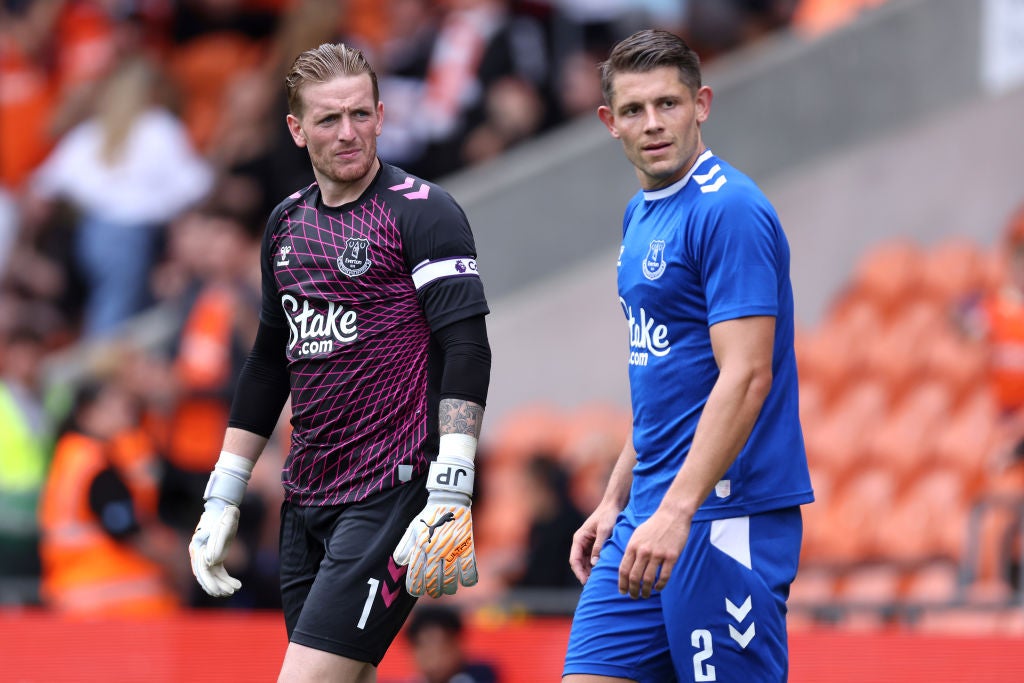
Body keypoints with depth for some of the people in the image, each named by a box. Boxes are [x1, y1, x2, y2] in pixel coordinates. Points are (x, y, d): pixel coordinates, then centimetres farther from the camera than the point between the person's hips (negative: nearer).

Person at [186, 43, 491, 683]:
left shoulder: (423, 211, -7)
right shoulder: (288, 222, 14)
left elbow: (467, 351, -14)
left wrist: (449, 498, -23)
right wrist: (222, 497, 22)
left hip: (392, 494, -7)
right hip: (306, 498, 7)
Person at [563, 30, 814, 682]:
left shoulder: (730, 210, -13)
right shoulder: (641, 214, 16)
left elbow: (746, 377, -21)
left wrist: (675, 512, -26)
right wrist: (616, 502, 21)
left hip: (726, 514, -9)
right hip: (650, 515, 9)